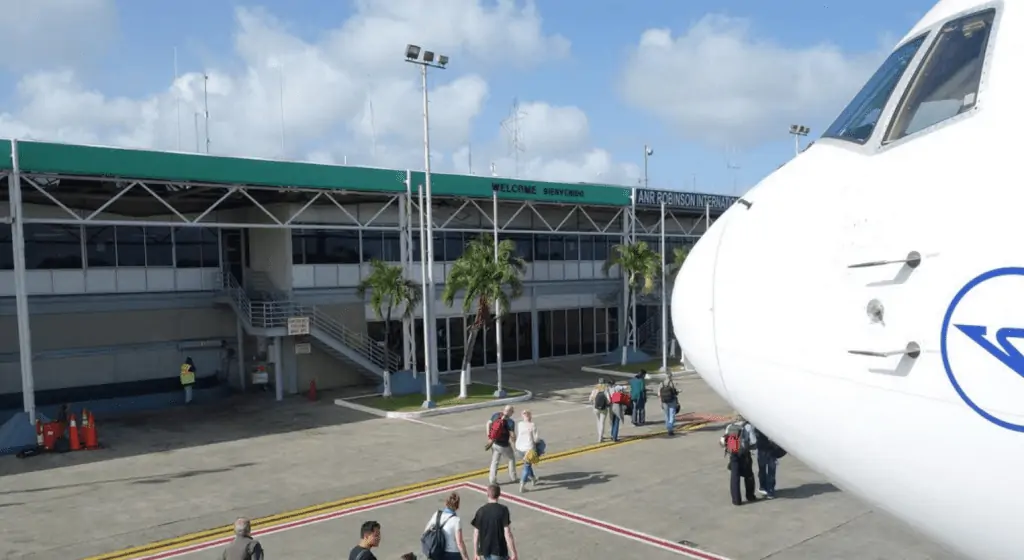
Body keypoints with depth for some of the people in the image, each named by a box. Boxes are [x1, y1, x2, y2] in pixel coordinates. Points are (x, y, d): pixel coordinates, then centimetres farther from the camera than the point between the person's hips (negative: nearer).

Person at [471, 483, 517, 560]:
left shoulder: (481, 511, -2)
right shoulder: (503, 510, -13)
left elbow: (476, 534, 1)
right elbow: (507, 533, -16)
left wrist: (477, 552, 11)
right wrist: (513, 552, -10)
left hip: (485, 550, 4)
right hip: (499, 551, -4)